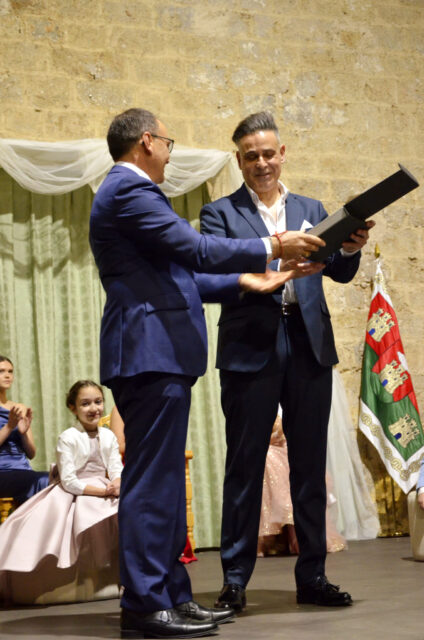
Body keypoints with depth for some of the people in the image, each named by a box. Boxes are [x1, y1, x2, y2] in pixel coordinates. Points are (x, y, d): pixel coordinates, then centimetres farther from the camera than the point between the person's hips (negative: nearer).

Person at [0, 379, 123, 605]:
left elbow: (117, 470, 0)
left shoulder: (108, 436, 6)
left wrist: (117, 485, -24)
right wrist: (102, 491, -21)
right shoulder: (67, 439, -10)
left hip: (105, 491, 5)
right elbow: (69, 482, -14)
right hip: (74, 496, -5)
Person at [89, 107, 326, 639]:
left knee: (163, 479, 12)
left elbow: (175, 274, 24)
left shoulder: (129, 191, 24)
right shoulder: (130, 189, -10)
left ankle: (171, 595, 17)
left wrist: (249, 281, 18)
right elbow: (194, 249, -17)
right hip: (152, 354, -11)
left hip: (157, 356, 11)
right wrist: (272, 248, -7)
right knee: (152, 481, -9)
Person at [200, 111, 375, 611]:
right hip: (251, 349, -3)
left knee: (310, 466, 7)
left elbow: (340, 272, 8)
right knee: (244, 467, 0)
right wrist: (269, 253, -24)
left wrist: (350, 249, -14)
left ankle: (312, 576, 14)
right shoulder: (220, 213, 7)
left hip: (308, 345, 3)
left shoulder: (311, 209, 17)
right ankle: (235, 580, 5)